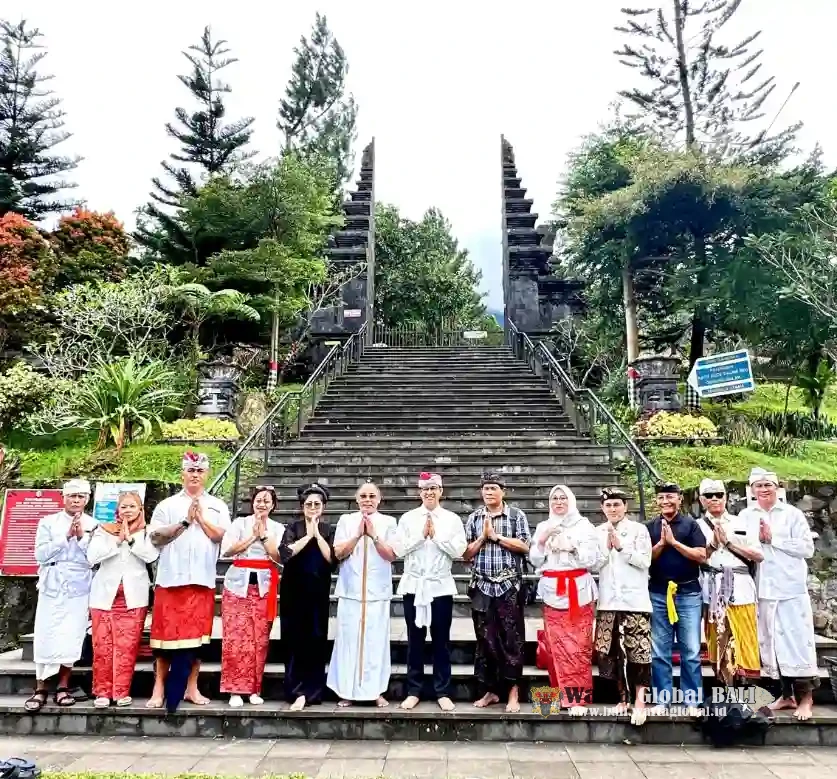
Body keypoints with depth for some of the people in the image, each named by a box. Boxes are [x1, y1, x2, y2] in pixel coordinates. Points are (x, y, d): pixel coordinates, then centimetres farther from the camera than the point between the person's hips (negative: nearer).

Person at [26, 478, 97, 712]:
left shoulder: (94, 525, 4)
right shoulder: (48, 522, 5)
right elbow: (40, 554, -5)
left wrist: (82, 536, -13)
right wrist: (66, 536, -12)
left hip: (79, 589, 0)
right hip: (51, 587, 0)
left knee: (71, 638, -2)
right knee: (46, 636, -2)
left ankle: (63, 686, 12)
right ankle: (40, 688, 9)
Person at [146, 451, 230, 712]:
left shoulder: (218, 506, 10)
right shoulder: (167, 505, 7)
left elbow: (224, 538, 0)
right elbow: (155, 537, -4)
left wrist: (202, 519, -8)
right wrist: (185, 521, -11)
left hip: (203, 581, 1)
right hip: (171, 579, -1)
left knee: (197, 634, 6)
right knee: (166, 633, 2)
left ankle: (191, 688, 17)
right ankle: (159, 688, 13)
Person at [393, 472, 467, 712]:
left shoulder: (452, 519, 2)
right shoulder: (407, 518, 3)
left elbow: (459, 550, -6)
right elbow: (398, 549, -4)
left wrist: (436, 535, -11)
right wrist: (421, 535, -11)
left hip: (441, 586, -1)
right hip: (414, 585, 1)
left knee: (441, 641, 7)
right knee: (415, 640, 9)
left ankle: (443, 692, 17)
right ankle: (413, 691, 20)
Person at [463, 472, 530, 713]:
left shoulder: (516, 515, 1)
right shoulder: (474, 518, 8)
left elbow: (524, 547, -8)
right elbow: (467, 553, 6)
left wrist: (496, 535, -11)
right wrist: (483, 536, -9)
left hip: (510, 586, -2)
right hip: (482, 586, 3)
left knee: (511, 638, 1)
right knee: (485, 639, 7)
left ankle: (513, 692, 11)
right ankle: (491, 691, 19)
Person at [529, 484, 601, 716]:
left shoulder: (584, 525, 4)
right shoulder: (543, 527, 12)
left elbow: (593, 560, 1)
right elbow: (535, 560, 9)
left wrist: (573, 547, -12)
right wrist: (542, 541, -5)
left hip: (578, 591, -2)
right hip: (552, 592, 3)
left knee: (578, 646, -6)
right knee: (556, 645, 1)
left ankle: (578, 697, 2)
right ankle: (561, 694, 13)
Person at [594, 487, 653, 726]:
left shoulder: (639, 529, 0)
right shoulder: (598, 532, 8)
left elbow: (645, 561, -7)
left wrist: (621, 547, -14)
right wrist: (607, 548, -10)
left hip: (634, 600, -3)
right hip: (608, 601, 3)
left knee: (637, 651, -5)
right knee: (610, 651, 5)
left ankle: (639, 701, 4)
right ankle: (623, 698, 19)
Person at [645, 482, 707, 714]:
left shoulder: (691, 524, 1)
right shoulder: (650, 527, 7)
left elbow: (701, 556, -7)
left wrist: (674, 541, -13)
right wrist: (661, 543, -11)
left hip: (688, 593, -2)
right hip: (658, 594, 2)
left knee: (691, 651, 3)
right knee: (659, 652, 7)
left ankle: (692, 701, 13)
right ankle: (662, 700, 15)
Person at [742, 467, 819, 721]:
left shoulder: (792, 514, 0)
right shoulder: (745, 516, 8)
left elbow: (807, 548, -7)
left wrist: (773, 538, -11)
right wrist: (756, 539, -10)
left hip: (791, 589, -3)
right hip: (763, 590, 3)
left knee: (797, 642, 0)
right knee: (771, 643, 8)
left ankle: (805, 697, 12)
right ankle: (786, 694, 21)